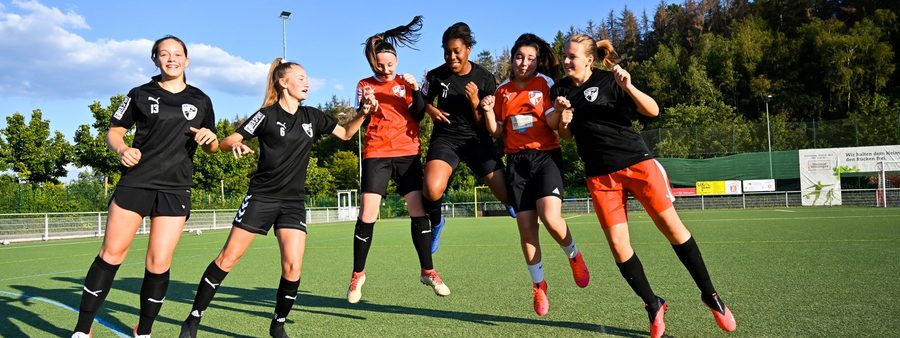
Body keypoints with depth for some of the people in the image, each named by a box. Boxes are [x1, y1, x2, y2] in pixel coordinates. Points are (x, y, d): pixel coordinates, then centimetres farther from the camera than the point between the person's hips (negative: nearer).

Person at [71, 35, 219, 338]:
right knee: (111, 254, -3)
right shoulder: (140, 95, 7)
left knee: (159, 263, -4)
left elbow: (211, 148, 17)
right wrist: (122, 149, -11)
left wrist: (211, 139, -7)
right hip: (135, 184, -1)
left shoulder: (200, 100, 11)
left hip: (175, 190, 1)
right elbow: (114, 131, 10)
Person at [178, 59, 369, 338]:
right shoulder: (268, 115, -4)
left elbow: (345, 133, 19)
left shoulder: (313, 117, 9)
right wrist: (236, 146, -30)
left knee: (293, 267, -10)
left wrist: (363, 113, 2)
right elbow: (227, 142, -7)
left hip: (293, 202, 3)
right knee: (228, 258, -5)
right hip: (261, 197, -3)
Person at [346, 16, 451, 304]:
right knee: (367, 215, -8)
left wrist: (416, 91, -17)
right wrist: (365, 106, -19)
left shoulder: (406, 83, 9)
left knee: (418, 210, -4)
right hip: (377, 154, -1)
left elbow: (418, 115, -1)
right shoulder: (365, 85, 6)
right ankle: (358, 274, 6)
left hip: (408, 153, 1)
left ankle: (427, 271, 8)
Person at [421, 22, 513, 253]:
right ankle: (435, 223, 5)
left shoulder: (485, 79, -6)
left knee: (508, 196, -8)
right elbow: (424, 101, 15)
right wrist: (431, 110, -7)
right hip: (445, 138, -1)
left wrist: (474, 102, -21)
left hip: (476, 139, 1)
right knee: (432, 189, -31)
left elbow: (487, 123, -2)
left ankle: (512, 204, 34)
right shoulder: (436, 76, -5)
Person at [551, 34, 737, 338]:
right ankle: (653, 306, 13)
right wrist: (563, 119, -7)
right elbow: (566, 135, 15)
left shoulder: (609, 80, -4)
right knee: (617, 245, -3)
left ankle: (709, 294, 11)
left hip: (636, 162, -3)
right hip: (600, 175, 3)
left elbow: (653, 111, -8)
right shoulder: (560, 90, 7)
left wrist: (628, 87, -24)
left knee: (672, 227, -4)